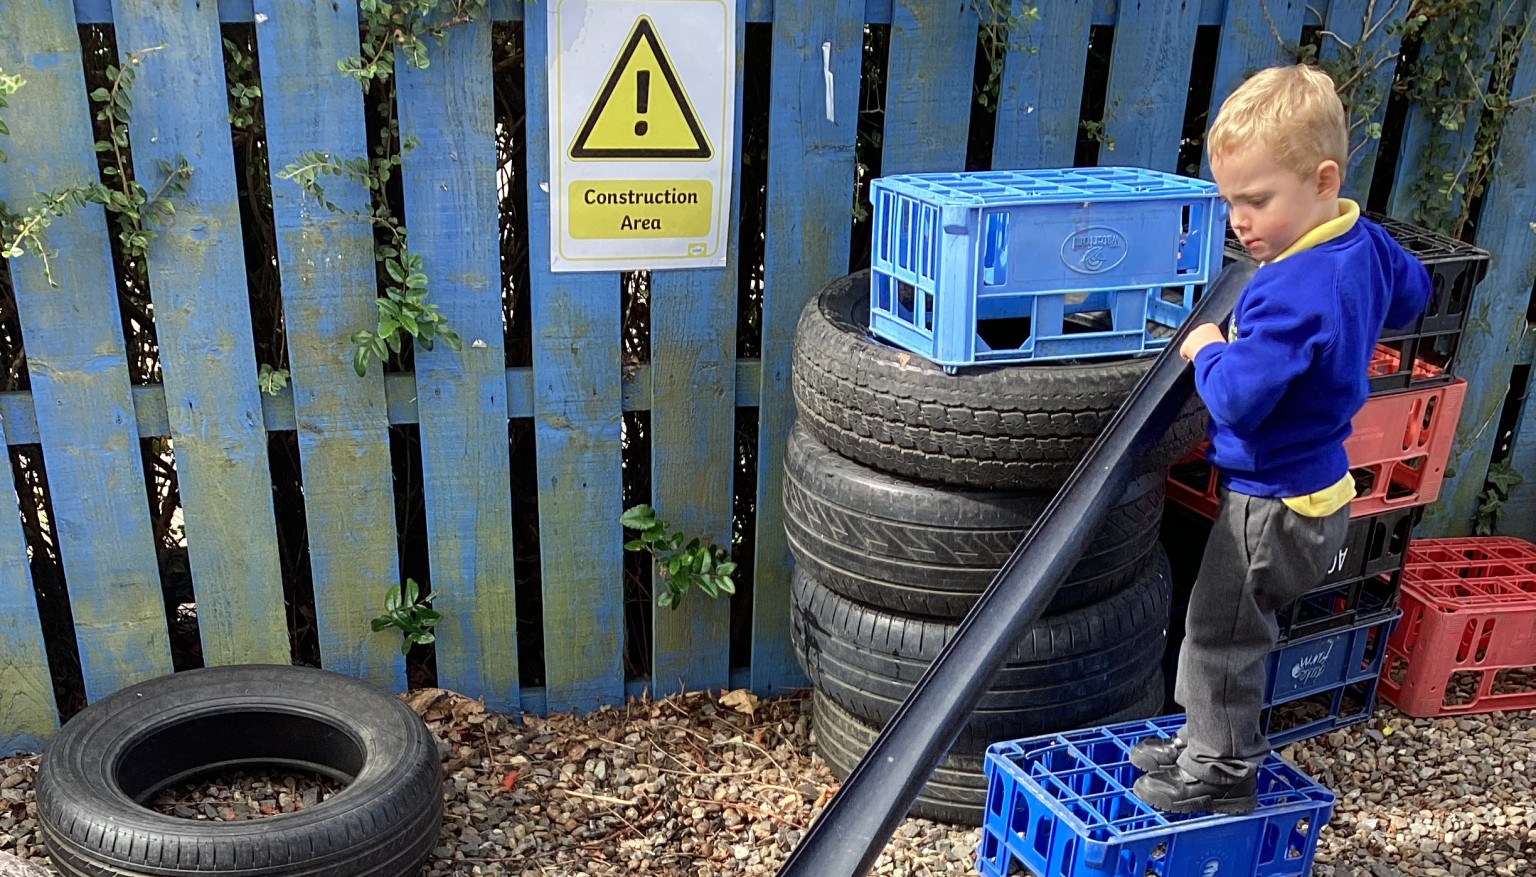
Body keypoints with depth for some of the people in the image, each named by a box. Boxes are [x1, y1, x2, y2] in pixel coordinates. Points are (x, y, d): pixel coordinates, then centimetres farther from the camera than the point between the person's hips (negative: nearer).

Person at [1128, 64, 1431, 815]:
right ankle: (1206, 742, 37)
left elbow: (1239, 394, -32)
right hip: (1316, 484, 10)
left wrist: (1207, 352, -14)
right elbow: (1410, 292, 20)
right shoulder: (1365, 244, -1)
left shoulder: (1293, 292, -31)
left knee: (1222, 633, 8)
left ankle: (1222, 772, 25)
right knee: (1222, 625, 22)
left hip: (1275, 504, -10)